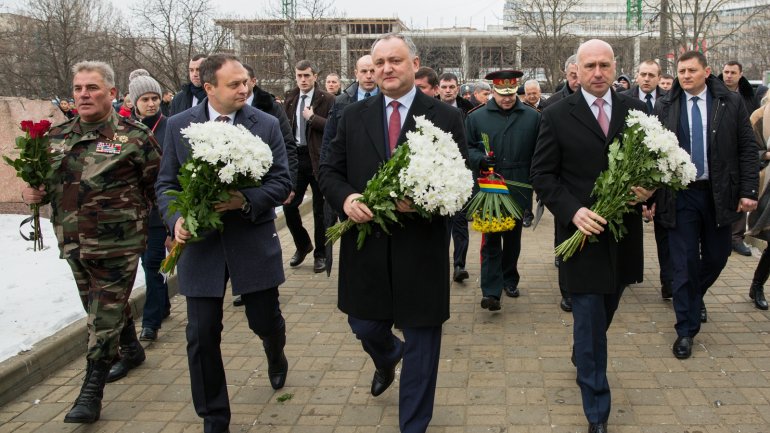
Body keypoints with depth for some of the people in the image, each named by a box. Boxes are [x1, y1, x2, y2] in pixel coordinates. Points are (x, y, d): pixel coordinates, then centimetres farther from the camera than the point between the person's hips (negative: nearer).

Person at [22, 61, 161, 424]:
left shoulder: (134, 137, -8)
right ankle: (131, 349, 46)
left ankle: (92, 392, 9)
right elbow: (42, 180, 18)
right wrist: (32, 193, -3)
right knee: (99, 308, 21)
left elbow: (158, 187, -4)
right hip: (73, 243, 6)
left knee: (106, 317, 0)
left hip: (118, 244, -6)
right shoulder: (56, 137, 7)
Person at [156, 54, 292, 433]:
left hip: (253, 241, 0)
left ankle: (276, 356, 51)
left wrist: (248, 200, -21)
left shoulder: (266, 125, -1)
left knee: (265, 321, 12)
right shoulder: (178, 126, 1)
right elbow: (166, 183, 4)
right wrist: (176, 219, -15)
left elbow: (282, 181, -3)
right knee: (202, 337, 3)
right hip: (200, 243, 1)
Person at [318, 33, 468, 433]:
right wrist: (346, 198, -15)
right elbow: (329, 171, 6)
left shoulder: (446, 117, -2)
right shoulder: (353, 116, 6)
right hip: (365, 245, 3)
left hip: (421, 249, -2)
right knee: (365, 328, 18)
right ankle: (387, 358, 56)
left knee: (421, 346, 8)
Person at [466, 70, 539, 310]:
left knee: (513, 238, 14)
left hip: (519, 190, 2)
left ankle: (510, 281, 30)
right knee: (491, 239, -5)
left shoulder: (532, 117, 5)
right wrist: (480, 159, -15)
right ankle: (491, 290, -5)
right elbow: (467, 148, 6)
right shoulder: (476, 117, 3)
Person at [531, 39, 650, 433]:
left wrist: (649, 189, -12)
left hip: (623, 233, 4)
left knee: (603, 314, 20)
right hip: (582, 231, -4)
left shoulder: (636, 111, 4)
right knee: (590, 321, -1)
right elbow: (541, 174, -5)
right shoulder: (557, 116, -5)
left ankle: (583, 357, 50)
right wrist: (573, 210, -19)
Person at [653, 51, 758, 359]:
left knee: (717, 256, 13)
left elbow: (748, 149, 1)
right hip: (680, 195, -1)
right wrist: (651, 195, -4)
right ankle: (686, 329, 13)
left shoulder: (731, 103, 0)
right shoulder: (664, 108, -1)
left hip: (719, 194, 1)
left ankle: (696, 295, 45)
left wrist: (748, 191, -5)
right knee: (684, 263, 1)